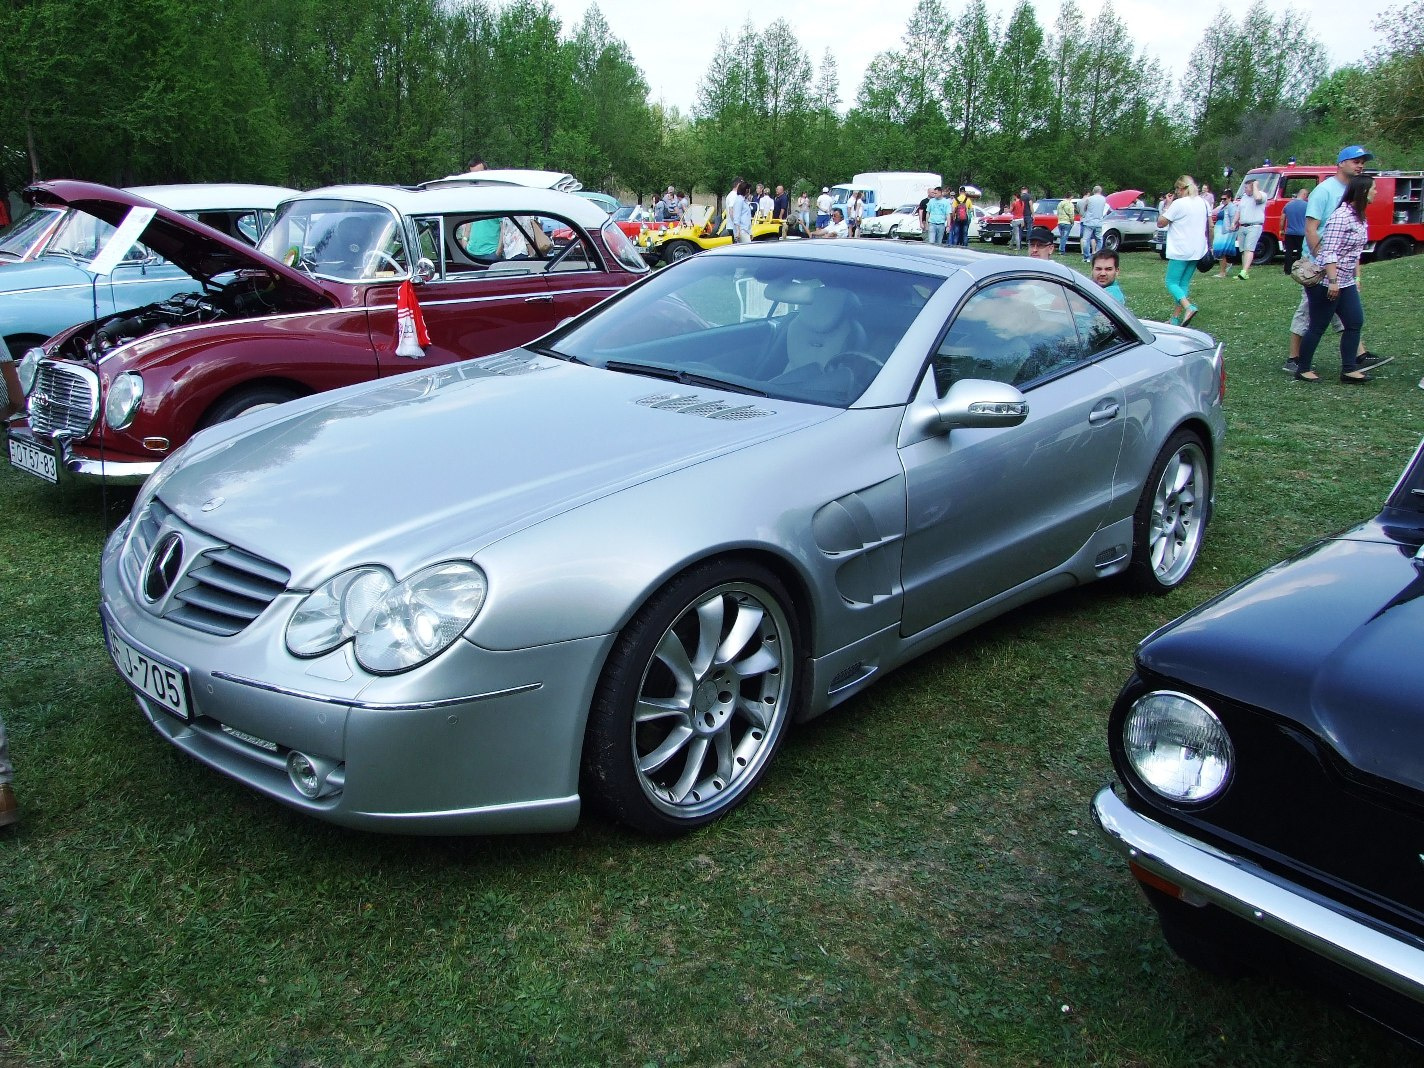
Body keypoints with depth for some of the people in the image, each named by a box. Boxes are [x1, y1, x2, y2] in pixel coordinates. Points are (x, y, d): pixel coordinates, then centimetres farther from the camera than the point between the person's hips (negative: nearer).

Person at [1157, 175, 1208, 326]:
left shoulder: (1179, 204, -13)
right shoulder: (1202, 203, 12)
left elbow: (1160, 222, -8)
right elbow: (1209, 226, 20)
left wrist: (1167, 205, -1)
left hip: (1180, 251, -8)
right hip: (1197, 251, 8)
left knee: (1171, 283, -3)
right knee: (1184, 284, 12)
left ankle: (1188, 307, -26)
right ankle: (1176, 318, 10)